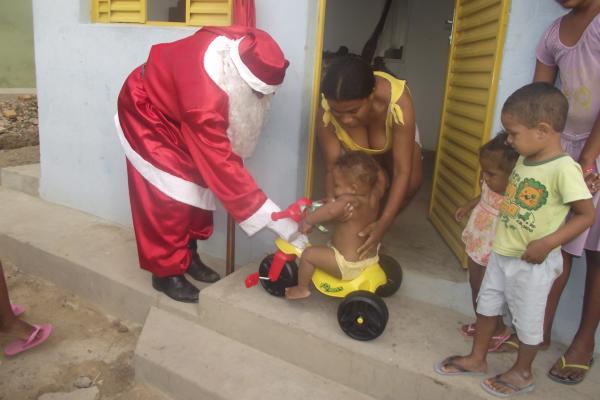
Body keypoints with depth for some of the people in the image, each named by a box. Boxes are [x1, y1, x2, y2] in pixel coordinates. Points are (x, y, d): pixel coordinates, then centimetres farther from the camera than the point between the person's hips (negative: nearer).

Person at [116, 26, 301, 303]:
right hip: (147, 113, -7)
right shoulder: (202, 101, -44)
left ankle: (187, 255, 20)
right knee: (171, 194, -11)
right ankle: (166, 272, 5)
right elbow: (222, 165, -41)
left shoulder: (242, 46, -25)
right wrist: (279, 222, -41)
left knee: (198, 179, 5)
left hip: (174, 107, 7)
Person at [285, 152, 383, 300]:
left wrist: (307, 220, -37)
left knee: (308, 254, -4)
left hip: (348, 266, -9)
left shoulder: (349, 202, -30)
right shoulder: (374, 197, -7)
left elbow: (331, 210, -50)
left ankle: (301, 289, 16)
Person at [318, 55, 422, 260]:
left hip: (396, 137, 1)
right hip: (355, 148, 0)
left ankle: (374, 227, 5)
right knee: (376, 182, -26)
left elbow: (403, 172, -42)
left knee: (411, 183, -21)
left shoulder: (398, 101, -44)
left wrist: (383, 223, -49)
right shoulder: (327, 113, -39)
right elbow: (332, 168, -29)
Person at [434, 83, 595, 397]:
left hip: (533, 263, -8)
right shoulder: (524, 159, 1)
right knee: (486, 306, 20)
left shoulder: (564, 168, -23)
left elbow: (587, 215, -18)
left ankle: (522, 373, 36)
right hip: (501, 254, 8)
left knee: (527, 321, 13)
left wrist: (547, 243, -25)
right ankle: (476, 358, 39)